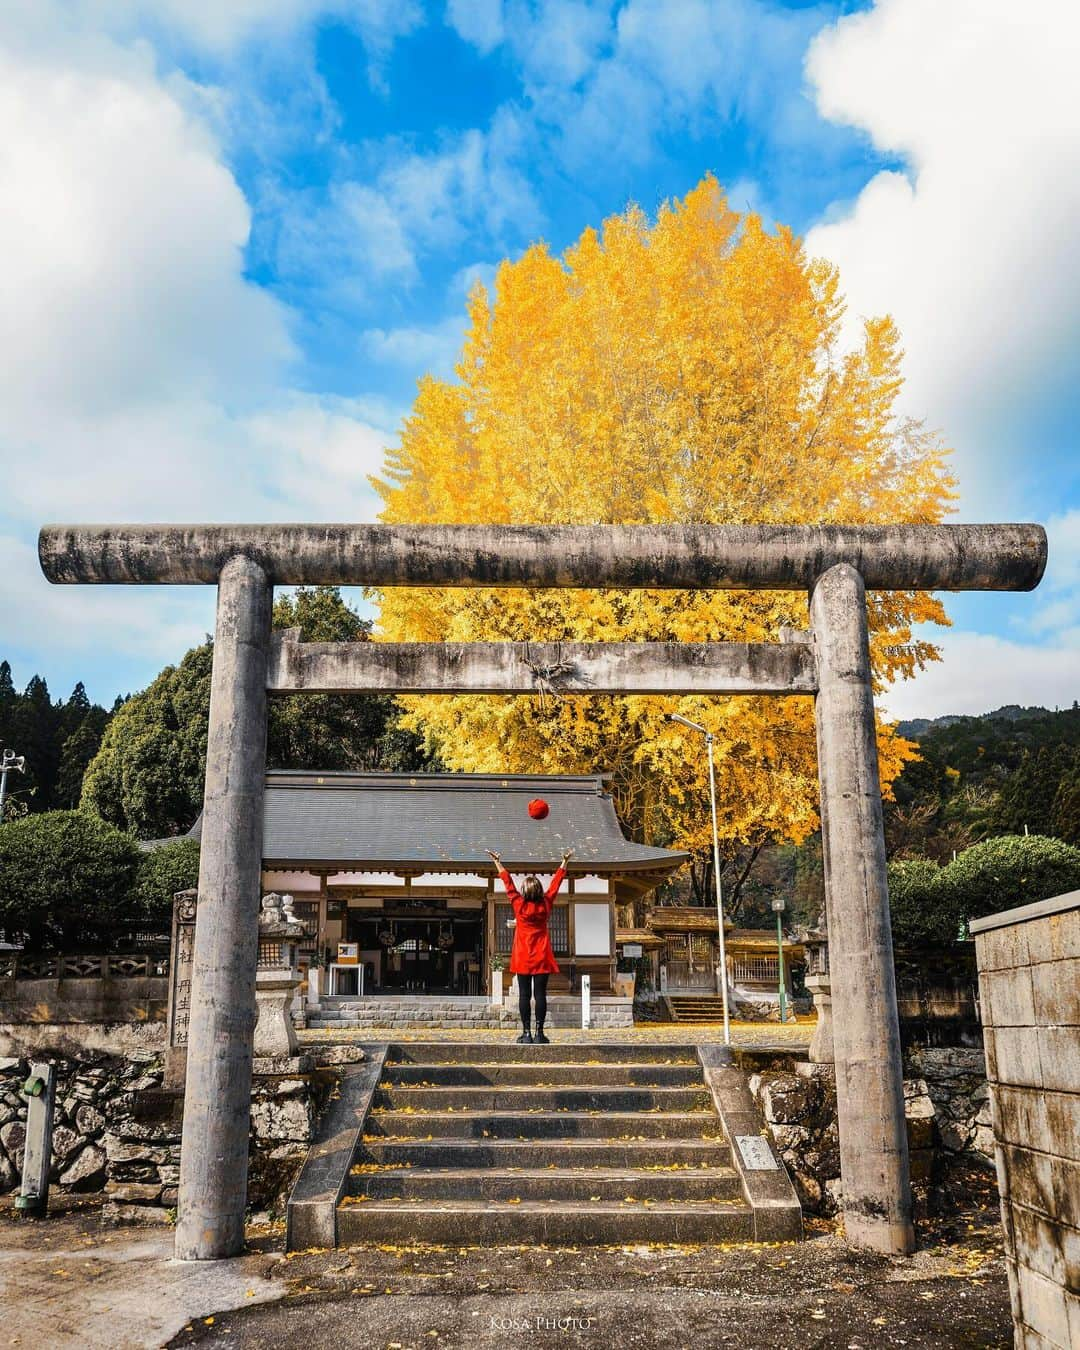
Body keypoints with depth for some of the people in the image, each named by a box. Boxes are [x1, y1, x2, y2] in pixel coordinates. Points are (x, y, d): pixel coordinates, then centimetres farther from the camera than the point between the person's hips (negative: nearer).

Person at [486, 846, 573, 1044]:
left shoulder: (519, 905, -6)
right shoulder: (546, 905, -3)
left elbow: (508, 883, 4)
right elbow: (555, 883, 8)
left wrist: (498, 862, 15)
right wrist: (565, 862, 18)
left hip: (523, 957, -1)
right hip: (542, 957, 1)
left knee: (524, 995, 2)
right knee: (540, 994, 1)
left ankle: (526, 1033, 0)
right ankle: (539, 1033, 0)